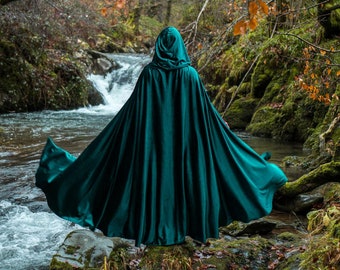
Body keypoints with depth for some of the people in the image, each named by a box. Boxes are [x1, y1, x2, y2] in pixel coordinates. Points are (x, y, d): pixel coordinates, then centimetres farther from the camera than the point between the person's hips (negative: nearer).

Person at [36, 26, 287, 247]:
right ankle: (185, 224, 15)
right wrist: (223, 124, 15)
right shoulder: (190, 74, -6)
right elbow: (206, 109, -1)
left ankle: (152, 227, 12)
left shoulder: (149, 73, -6)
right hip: (184, 140, 0)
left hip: (151, 141, 0)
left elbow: (131, 110, -4)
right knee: (185, 175, 10)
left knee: (151, 175, 8)